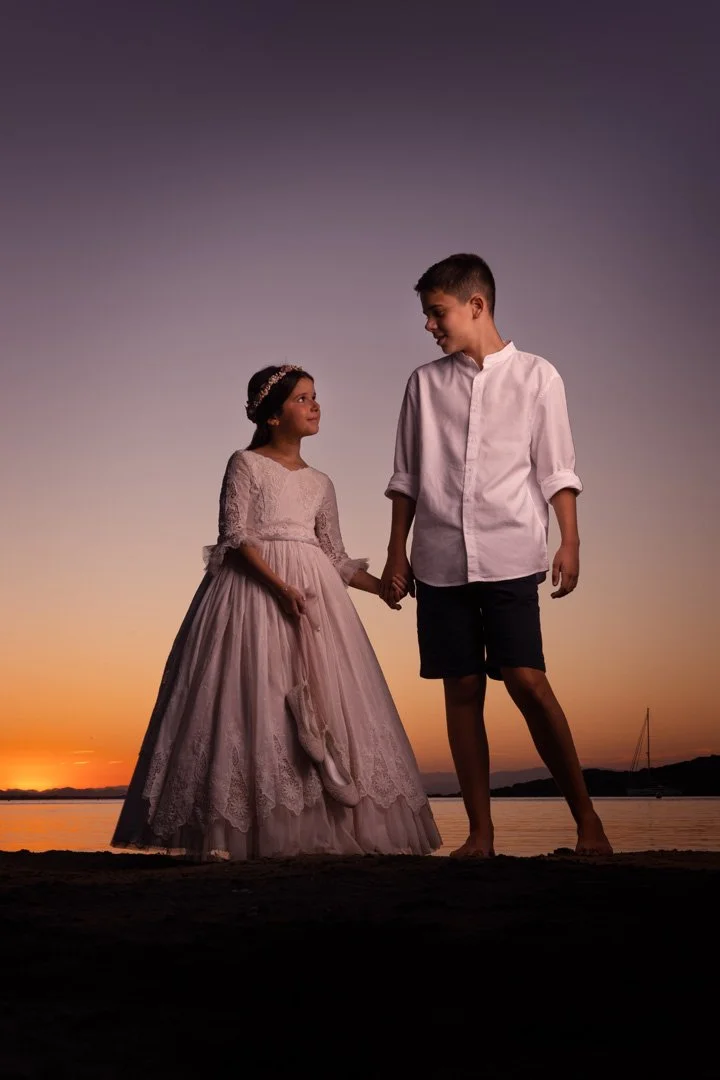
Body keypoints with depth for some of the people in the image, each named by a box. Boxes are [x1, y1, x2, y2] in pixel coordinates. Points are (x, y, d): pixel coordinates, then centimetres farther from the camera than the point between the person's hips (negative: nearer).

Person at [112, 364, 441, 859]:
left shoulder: (321, 484, 18)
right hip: (253, 587, -5)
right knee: (254, 697, -11)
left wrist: (380, 585, 6)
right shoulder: (246, 464, 3)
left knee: (329, 699, -3)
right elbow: (236, 537, -7)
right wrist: (279, 585, -19)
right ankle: (229, 834, -7)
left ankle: (317, 829, 0)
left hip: (315, 591, 5)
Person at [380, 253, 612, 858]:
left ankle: (586, 817, 1)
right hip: (440, 561, 3)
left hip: (509, 557, -3)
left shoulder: (536, 377, 5)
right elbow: (406, 478, 14)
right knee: (462, 691, 3)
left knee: (527, 681, -12)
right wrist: (397, 555, 10)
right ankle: (481, 832, 9)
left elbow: (557, 470, 3)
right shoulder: (425, 383, 12)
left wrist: (570, 544, -7)